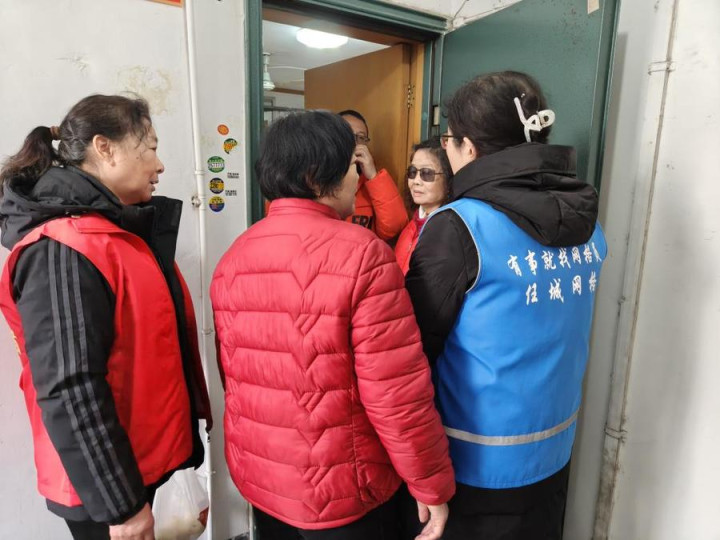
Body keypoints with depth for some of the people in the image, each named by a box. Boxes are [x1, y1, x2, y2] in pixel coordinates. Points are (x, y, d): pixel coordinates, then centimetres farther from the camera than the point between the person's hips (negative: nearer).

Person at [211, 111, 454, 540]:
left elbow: (234, 374, 6)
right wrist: (433, 485, -9)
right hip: (341, 488, -5)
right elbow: (397, 392, -23)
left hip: (257, 477, 6)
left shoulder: (233, 258, -2)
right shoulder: (360, 253, -22)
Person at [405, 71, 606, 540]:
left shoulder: (459, 226, -23)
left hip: (478, 460, -6)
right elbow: (556, 329, 8)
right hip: (554, 447, 6)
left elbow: (418, 343, -16)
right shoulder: (586, 221, -2)